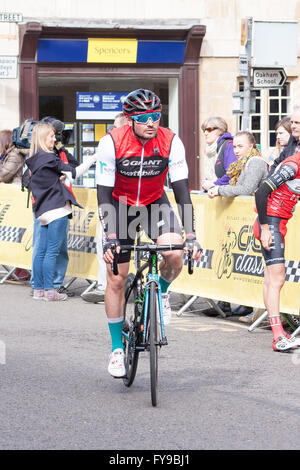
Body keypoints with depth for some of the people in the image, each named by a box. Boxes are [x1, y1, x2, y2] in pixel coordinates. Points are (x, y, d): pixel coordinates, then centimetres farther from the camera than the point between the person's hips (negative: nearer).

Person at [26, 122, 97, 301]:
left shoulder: (34, 160, 14)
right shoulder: (49, 158, -11)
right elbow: (73, 173, -6)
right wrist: (92, 159, 3)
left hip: (44, 211, 8)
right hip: (57, 209, -8)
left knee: (41, 251, 9)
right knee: (53, 251, -6)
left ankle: (38, 290, 10)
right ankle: (49, 291, -6)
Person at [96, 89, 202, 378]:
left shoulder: (170, 142, -21)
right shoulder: (112, 143, -24)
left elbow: (181, 190, -19)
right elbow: (104, 193, -22)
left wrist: (191, 236, -26)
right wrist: (110, 238, -31)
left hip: (155, 204, 1)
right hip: (120, 205, -1)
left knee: (174, 254, -27)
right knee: (116, 279, -2)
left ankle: (161, 291, 8)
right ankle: (117, 348, 12)